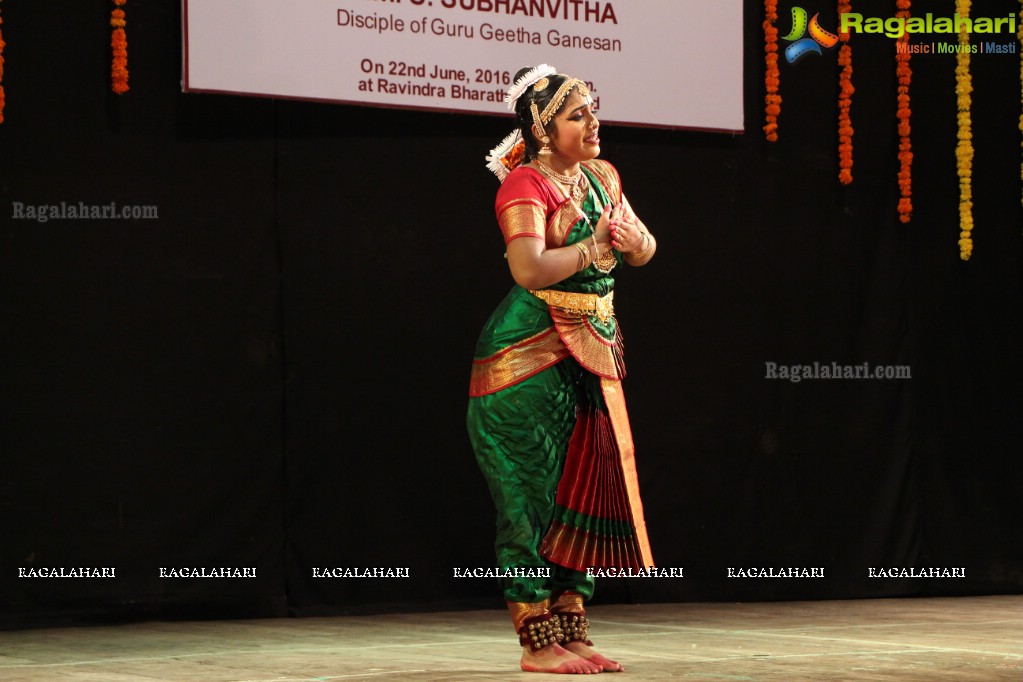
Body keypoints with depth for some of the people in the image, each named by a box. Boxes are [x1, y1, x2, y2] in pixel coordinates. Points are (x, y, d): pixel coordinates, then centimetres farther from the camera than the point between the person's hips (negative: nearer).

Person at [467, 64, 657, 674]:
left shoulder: (603, 177, 13)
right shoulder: (525, 184, -12)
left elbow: (645, 250, 14)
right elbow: (529, 268, -25)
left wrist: (632, 238, -8)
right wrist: (594, 246, -17)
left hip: (593, 352, 8)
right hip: (530, 356, -8)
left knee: (586, 491, 7)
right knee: (535, 498, -5)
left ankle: (573, 634, 13)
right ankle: (537, 643, -1)